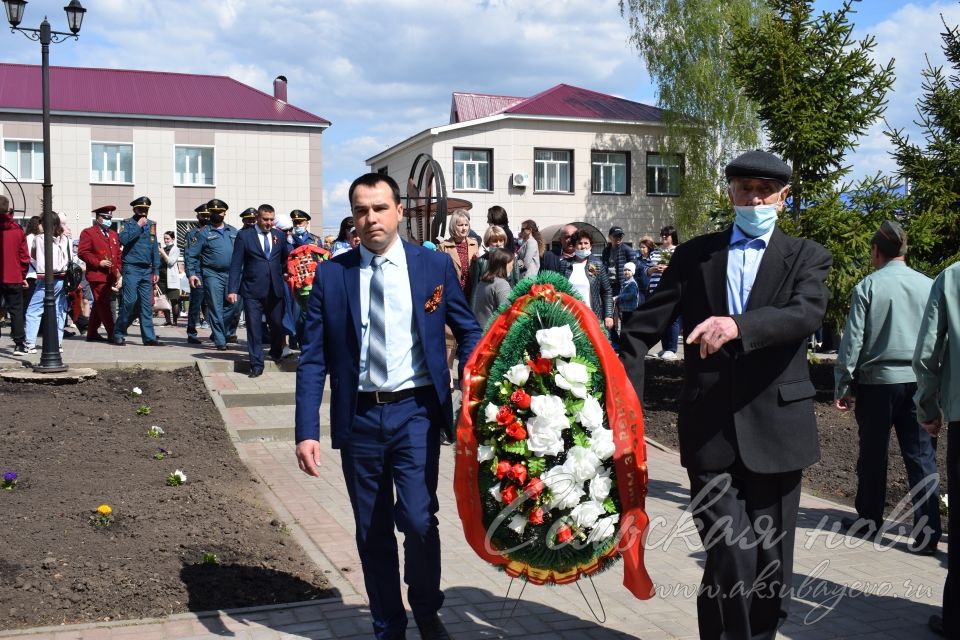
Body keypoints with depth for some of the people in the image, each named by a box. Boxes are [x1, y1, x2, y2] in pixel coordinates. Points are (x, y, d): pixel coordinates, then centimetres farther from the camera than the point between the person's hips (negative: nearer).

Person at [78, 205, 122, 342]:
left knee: (99, 305, 13)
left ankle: (92, 333, 20)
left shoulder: (114, 235, 21)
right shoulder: (88, 233, -3)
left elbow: (118, 254, 25)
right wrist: (98, 263, -16)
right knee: (103, 305, -8)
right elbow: (82, 252, -10)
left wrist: (118, 269, 11)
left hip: (110, 276, 8)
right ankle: (112, 334, -10)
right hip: (97, 275, -8)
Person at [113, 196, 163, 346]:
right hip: (131, 268, -5)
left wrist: (156, 270, 10)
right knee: (130, 301, -10)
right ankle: (118, 334, 3)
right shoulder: (128, 223, 1)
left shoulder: (151, 225, 14)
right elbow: (123, 239, -18)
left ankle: (149, 337, 4)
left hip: (147, 270, 5)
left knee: (147, 304, 3)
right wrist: (138, 226, -15)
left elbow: (155, 249, 16)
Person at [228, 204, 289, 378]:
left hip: (275, 290, 3)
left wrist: (281, 273, 9)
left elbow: (286, 258, 22)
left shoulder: (279, 236, 8)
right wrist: (232, 290, -9)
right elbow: (236, 264, -4)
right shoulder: (244, 236, -1)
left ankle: (276, 353, 36)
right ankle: (256, 364, 7)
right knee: (253, 327, -1)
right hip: (253, 291, -3)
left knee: (277, 324, 9)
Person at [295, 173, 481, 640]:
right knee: (372, 531, 10)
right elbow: (313, 359, 0)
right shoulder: (331, 275, 1)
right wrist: (306, 431, -7)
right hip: (358, 417, 1)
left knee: (418, 519, -11)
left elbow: (469, 332, 8)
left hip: (415, 411, -1)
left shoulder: (435, 265, 1)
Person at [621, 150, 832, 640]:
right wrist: (625, 400, -5)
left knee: (770, 564, 9)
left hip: (775, 430, 1)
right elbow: (643, 329, 6)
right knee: (731, 559, -9)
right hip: (710, 431, 0)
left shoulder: (806, 257, 6)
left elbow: (807, 312, -15)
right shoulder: (694, 254, 8)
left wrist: (737, 326, -32)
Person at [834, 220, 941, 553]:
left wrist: (841, 387, 0)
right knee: (921, 457, 3)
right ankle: (928, 531, -1)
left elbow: (852, 341, -7)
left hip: (877, 381, -2)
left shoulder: (867, 286, -6)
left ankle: (868, 519, 24)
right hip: (918, 381, 2)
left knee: (873, 455, 11)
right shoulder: (928, 285, 2)